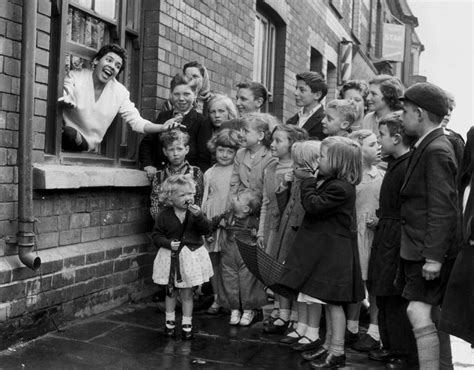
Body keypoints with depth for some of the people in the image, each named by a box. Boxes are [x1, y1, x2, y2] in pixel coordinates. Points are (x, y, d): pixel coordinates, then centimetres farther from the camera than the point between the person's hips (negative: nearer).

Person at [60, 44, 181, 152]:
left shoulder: (120, 92, 0)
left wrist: (162, 127, -19)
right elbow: (61, 100, -20)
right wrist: (64, 102, -46)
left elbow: (136, 121, 0)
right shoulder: (75, 77, -7)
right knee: (70, 134, -36)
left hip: (89, 149, 6)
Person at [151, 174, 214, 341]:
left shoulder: (194, 212, -2)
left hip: (191, 256, 1)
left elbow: (207, 230, -10)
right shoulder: (164, 215, -6)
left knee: (187, 293, 8)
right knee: (171, 292, 13)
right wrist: (169, 243, -19)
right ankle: (170, 323, 29)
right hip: (171, 257, 0)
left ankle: (187, 325, 21)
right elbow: (156, 235, -2)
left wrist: (199, 215, -26)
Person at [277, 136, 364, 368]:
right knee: (328, 302, 17)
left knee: (332, 302, -1)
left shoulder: (340, 188, -21)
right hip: (325, 249, 10)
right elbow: (315, 206, 12)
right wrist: (313, 183, 0)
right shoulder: (330, 182, 11)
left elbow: (313, 205, -23)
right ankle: (329, 345, 28)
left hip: (333, 251, -10)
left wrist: (308, 184, -8)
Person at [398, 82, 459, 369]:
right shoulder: (430, 146, 14)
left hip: (431, 251, -10)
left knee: (419, 312, -14)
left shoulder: (436, 151, -16)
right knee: (433, 314, 16)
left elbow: (443, 209, -22)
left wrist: (434, 256, -23)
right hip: (421, 249, 10)